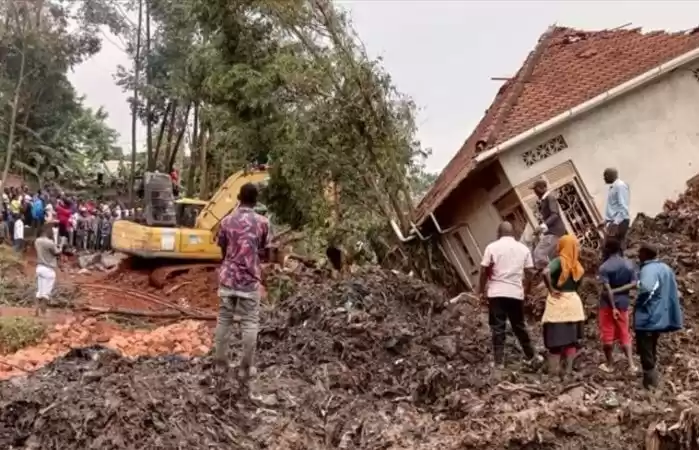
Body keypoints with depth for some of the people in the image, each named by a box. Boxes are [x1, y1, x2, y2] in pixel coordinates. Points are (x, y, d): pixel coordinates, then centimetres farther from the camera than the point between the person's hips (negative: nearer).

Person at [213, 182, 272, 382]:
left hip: (228, 277, 3)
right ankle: (246, 368, 7)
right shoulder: (262, 222, -5)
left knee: (224, 319, 12)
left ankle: (219, 362, 18)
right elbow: (266, 254, 1)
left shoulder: (227, 221, 1)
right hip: (250, 279, -2)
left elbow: (223, 250, 8)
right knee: (250, 323, 4)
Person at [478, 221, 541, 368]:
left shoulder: (492, 247, -2)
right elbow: (529, 273, 5)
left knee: (498, 328, 1)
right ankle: (531, 356, 27)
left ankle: (499, 361, 0)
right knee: (519, 326, 17)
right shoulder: (523, 249, 6)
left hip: (496, 293, -2)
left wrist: (482, 291, 5)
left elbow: (484, 271, -4)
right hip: (516, 293, 3)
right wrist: (526, 292, 16)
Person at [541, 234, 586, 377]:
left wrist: (551, 289, -8)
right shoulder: (577, 265, 1)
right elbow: (577, 284, -4)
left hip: (558, 302, -3)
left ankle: (554, 371, 4)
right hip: (573, 301, 3)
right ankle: (568, 369, 15)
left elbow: (546, 273, -16)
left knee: (555, 339, 2)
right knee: (571, 338, 10)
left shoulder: (559, 261, -6)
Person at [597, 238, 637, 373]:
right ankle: (631, 364, 8)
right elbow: (633, 284, -4)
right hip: (623, 303, 4)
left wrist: (613, 307, -17)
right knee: (624, 334, 14)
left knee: (607, 334, 7)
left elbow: (608, 288, -19)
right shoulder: (629, 264, -1)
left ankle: (608, 364, 16)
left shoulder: (604, 266, -14)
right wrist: (620, 289, 0)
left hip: (608, 303, -4)